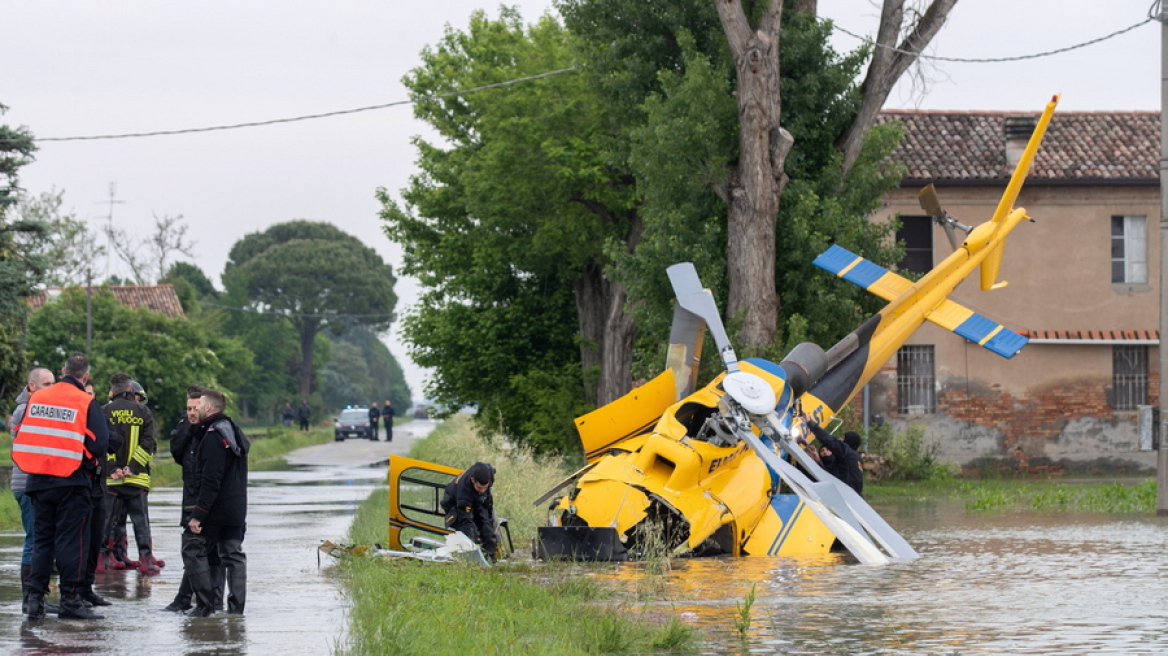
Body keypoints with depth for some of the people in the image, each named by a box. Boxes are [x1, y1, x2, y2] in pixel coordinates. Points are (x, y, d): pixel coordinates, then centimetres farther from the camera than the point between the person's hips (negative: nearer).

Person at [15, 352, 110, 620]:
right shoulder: (86, 403, -7)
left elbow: (21, 435, 8)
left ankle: (36, 598, 7)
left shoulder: (35, 398, 6)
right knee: (71, 540, 0)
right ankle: (70, 600, -1)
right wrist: (90, 464, 8)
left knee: (42, 539, 12)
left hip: (38, 480, 4)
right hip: (72, 482, -4)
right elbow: (100, 443, -11)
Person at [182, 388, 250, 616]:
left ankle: (205, 604, -5)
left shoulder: (213, 437, -17)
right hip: (236, 509, 9)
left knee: (192, 549, -1)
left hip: (215, 510, -9)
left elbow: (210, 482, -22)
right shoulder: (234, 432, 14)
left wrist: (198, 514, -22)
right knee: (233, 554, 11)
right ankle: (236, 606, 9)